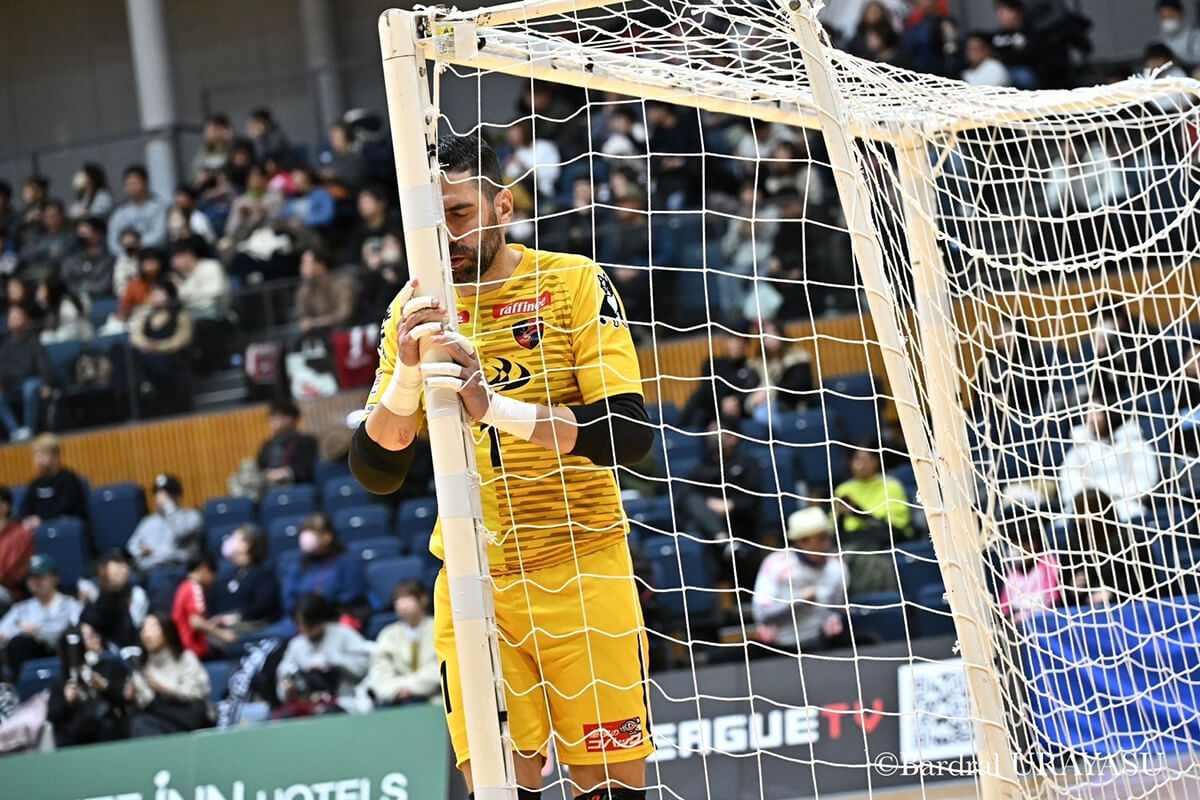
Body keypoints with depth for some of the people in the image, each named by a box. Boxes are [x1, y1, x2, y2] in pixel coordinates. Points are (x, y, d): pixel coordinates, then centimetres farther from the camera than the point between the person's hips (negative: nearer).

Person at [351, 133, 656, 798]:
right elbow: (376, 475, -1)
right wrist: (405, 372, -19)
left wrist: (497, 407, -27)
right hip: (471, 587, 2)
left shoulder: (572, 281, -3)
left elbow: (630, 433, -14)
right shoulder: (413, 310, 5)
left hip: (582, 573, -2)